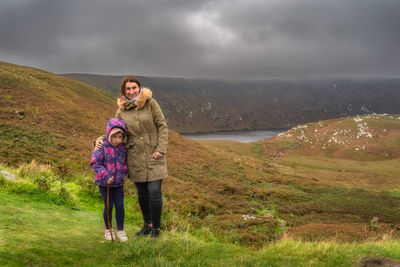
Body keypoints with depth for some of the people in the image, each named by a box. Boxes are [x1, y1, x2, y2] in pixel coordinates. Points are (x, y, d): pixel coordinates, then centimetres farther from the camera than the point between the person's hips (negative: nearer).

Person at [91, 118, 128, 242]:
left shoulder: (123, 147, -2)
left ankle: (120, 230, 18)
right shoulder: (102, 147, -16)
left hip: (118, 182, 3)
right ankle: (108, 229, 26)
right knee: (108, 206, 5)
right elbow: (94, 163, -16)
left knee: (120, 206, 2)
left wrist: (124, 171, -3)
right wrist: (105, 175, -23)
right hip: (104, 182, -3)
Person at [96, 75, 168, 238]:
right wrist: (101, 140, -7)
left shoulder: (151, 103, -4)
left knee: (154, 192, -7)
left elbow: (162, 126, -3)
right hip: (135, 158, 3)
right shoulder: (121, 110, 4)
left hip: (154, 156, -3)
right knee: (142, 193, 13)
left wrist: (161, 149, -10)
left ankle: (156, 227, 11)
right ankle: (147, 224, 31)